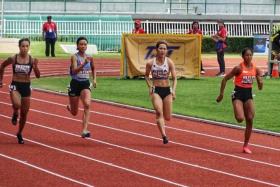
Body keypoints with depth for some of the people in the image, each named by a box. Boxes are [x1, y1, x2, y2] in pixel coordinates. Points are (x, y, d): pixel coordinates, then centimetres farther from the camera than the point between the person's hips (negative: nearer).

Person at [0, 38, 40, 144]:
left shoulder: (32, 60, -5)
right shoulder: (13, 59, -8)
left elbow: (38, 76, -6)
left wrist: (35, 66, -23)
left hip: (26, 86, 2)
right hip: (15, 86, -2)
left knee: (24, 113, 9)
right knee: (17, 104, -32)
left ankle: (19, 133, 31)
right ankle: (15, 114, 5)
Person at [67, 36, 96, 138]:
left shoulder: (89, 58, 3)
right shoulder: (74, 57, -11)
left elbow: (93, 69, 24)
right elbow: (74, 70, -27)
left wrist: (94, 79, 10)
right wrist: (84, 63, -40)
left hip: (85, 84, 2)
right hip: (75, 84, -2)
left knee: (87, 104, -26)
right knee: (74, 113, 10)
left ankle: (85, 130, -29)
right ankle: (69, 107, 50)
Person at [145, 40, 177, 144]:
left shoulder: (169, 62, -4)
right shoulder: (150, 63, -3)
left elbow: (174, 78, -4)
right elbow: (146, 75, 14)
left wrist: (173, 90, -18)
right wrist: (150, 86, -2)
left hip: (167, 90, 1)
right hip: (156, 91, -1)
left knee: (167, 117, 6)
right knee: (159, 112, -23)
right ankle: (164, 135, -30)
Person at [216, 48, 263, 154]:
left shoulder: (255, 69, 3)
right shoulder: (239, 68, -11)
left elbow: (260, 87, 9)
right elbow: (225, 79, -5)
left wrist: (260, 83, -15)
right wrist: (221, 94, -5)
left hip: (248, 94, 5)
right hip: (238, 93, -5)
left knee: (250, 120, -2)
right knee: (240, 119, -22)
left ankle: (246, 145, 9)